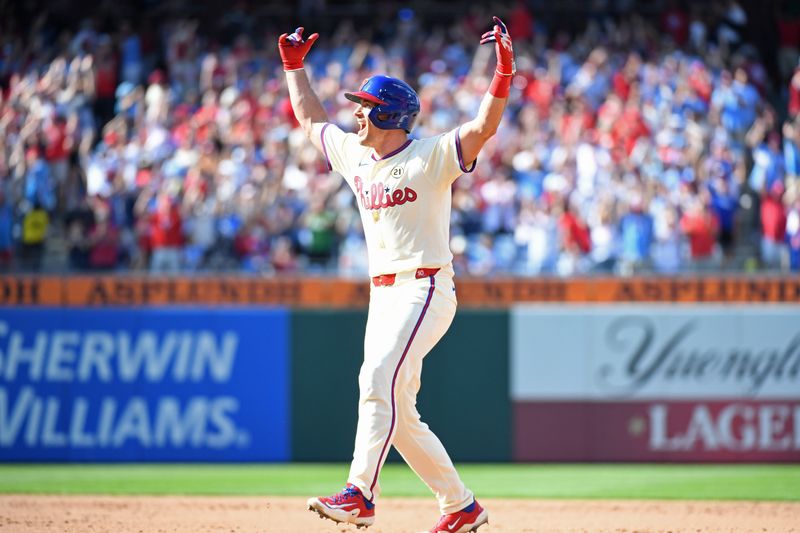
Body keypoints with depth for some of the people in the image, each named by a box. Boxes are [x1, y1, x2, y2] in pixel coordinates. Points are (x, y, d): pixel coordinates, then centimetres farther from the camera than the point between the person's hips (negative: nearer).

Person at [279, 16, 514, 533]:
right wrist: (294, 67, 31)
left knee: (379, 380, -24)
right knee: (396, 411, 5)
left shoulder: (430, 156, -8)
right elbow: (312, 120, 30)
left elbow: (484, 127, -22)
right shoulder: (354, 154, 13)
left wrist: (504, 71, -33)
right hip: (384, 293, 8)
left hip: (425, 290, -8)